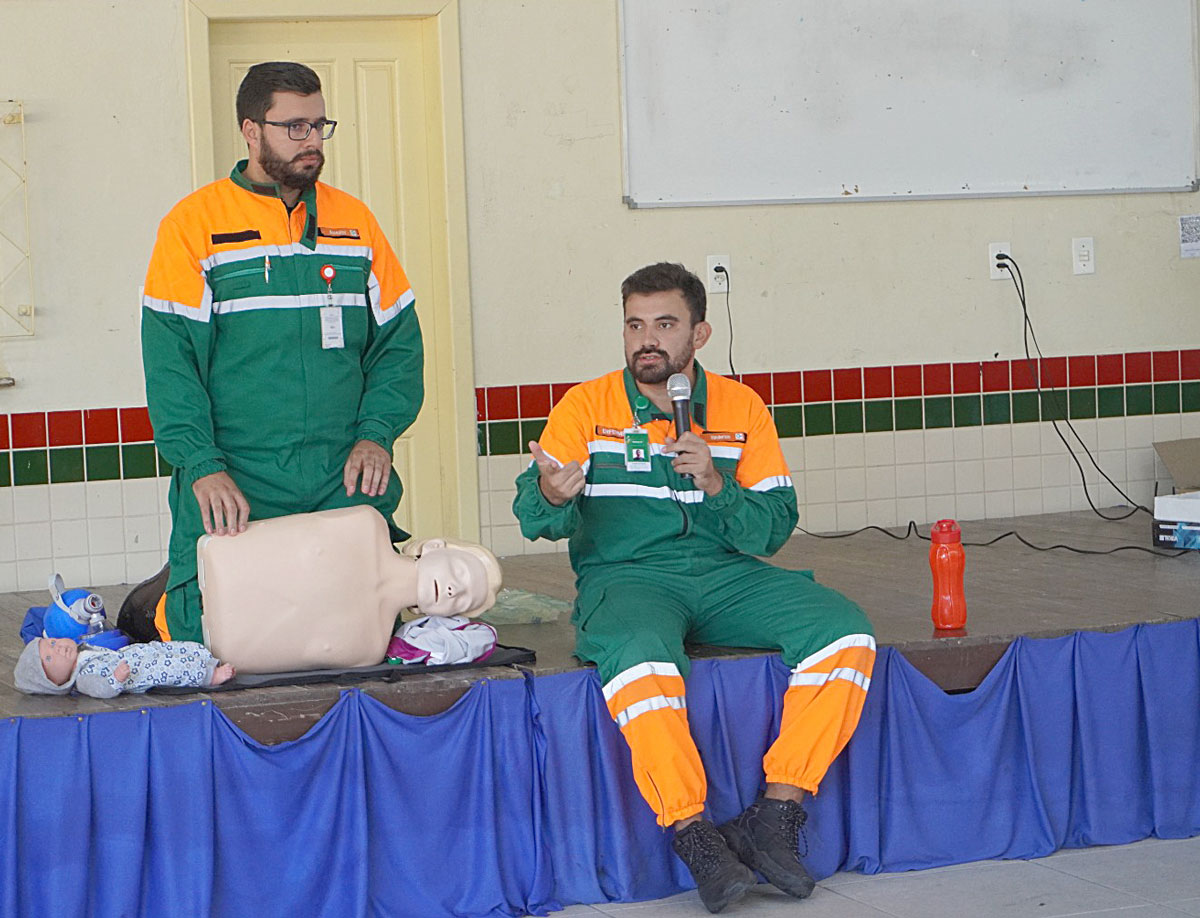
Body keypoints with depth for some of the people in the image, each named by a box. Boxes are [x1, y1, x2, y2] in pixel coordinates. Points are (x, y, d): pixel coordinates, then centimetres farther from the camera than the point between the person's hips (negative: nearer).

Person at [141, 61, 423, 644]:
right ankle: (171, 607, 26)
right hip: (233, 490, -3)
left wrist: (376, 433, -5)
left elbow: (399, 340, 12)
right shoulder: (193, 225, 1)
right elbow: (169, 359, -6)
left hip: (346, 487, 3)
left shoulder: (354, 222, 13)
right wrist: (203, 466, -18)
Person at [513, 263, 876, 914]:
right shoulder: (587, 407, 5)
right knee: (638, 656, -39)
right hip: (624, 577, -3)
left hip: (727, 574, 3)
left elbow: (773, 528, 6)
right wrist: (551, 498, -32)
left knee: (848, 634, -21)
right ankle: (692, 834, -27)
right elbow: (536, 514, -8)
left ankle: (775, 814, -18)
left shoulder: (741, 408, 11)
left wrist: (716, 486, -13)